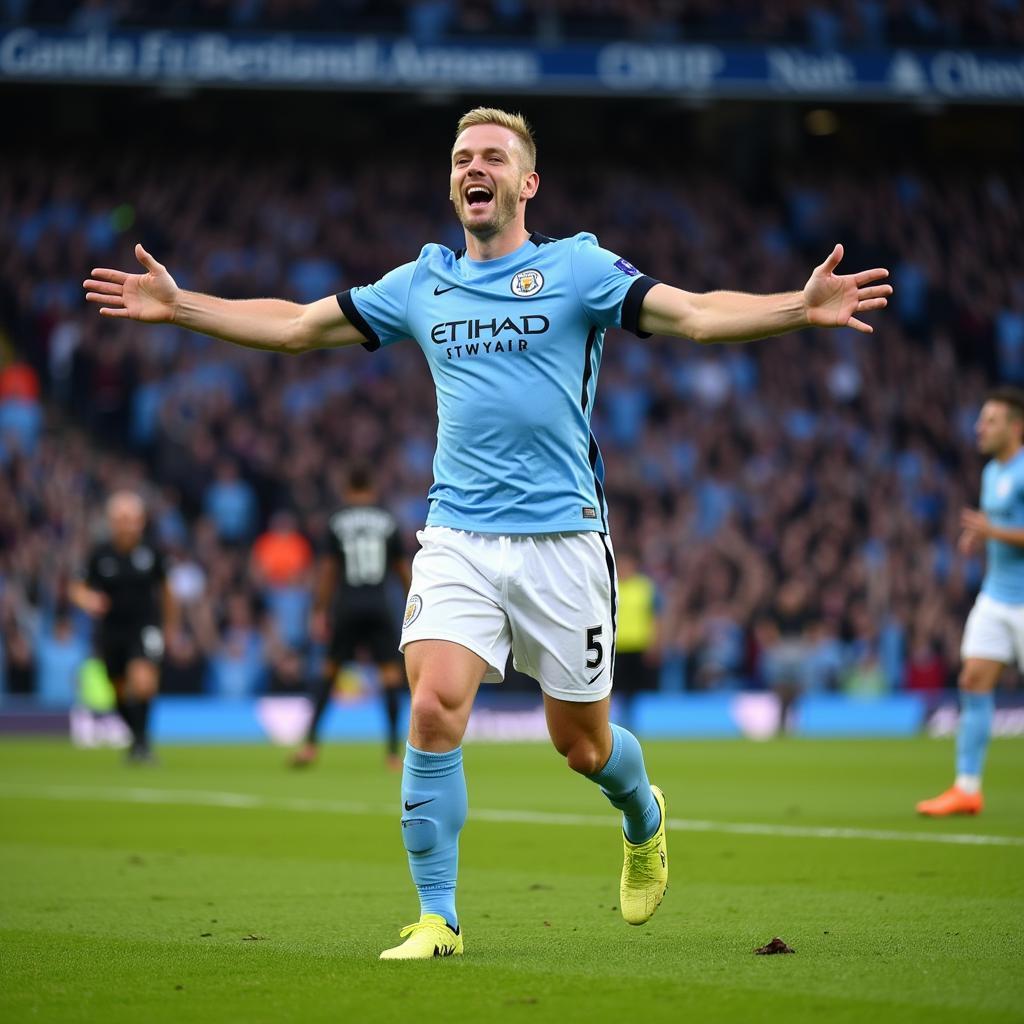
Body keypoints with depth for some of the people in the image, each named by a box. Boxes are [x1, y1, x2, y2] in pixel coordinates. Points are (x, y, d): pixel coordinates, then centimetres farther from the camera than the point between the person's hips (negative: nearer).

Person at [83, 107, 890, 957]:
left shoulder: (577, 267, -1)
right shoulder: (422, 283, 11)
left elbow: (696, 314, -12)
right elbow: (296, 325, 19)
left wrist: (802, 307, -28)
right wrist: (178, 306, 14)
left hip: (561, 537, -2)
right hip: (456, 538, 2)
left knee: (580, 744, 6)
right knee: (434, 711, -16)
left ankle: (644, 821, 42)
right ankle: (438, 919, -5)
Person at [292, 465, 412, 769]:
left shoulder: (338, 522, 4)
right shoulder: (388, 521, 5)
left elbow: (327, 570, 3)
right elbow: (403, 569, 8)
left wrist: (319, 613, 6)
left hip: (347, 607, 1)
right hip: (379, 605, 0)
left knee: (330, 670, 12)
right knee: (390, 671, 2)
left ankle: (310, 744, 6)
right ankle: (394, 752, -6)